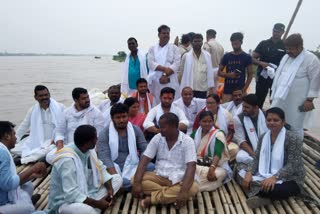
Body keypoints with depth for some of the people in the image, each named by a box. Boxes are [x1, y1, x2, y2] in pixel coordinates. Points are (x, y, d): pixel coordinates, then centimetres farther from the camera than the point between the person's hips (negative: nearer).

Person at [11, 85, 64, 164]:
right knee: (14, 148, -11)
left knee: (49, 150, -36)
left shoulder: (60, 107, -6)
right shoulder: (33, 109, 5)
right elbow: (24, 126, 14)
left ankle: (21, 160, -28)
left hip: (54, 141, -4)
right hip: (36, 142, 4)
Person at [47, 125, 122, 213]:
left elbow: (100, 169, 4)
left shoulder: (89, 150, -5)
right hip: (65, 201, -9)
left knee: (117, 178, -1)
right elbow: (70, 194, -31)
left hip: (85, 192, 9)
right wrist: (97, 203, -26)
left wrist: (110, 189, -11)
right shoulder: (67, 160, -29)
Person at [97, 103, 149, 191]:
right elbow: (104, 157, -12)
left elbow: (145, 150, 5)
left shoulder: (136, 130, 6)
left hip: (131, 167, 4)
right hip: (112, 169, -4)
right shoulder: (104, 133, -3)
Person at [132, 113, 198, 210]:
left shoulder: (187, 141, -13)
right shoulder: (157, 138, -3)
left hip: (179, 180, -2)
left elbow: (191, 167, -23)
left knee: (193, 188, -34)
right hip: (159, 176, 2)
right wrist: (137, 182, -23)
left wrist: (183, 192, -36)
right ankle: (171, 196, -20)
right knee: (134, 179, -20)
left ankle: (151, 198, -24)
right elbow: (144, 160, -9)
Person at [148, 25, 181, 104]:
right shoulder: (152, 49, 12)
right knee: (157, 103, 2)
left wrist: (166, 75, -13)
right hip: (156, 82, 1)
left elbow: (176, 64, -2)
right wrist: (165, 68, -15)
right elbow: (151, 64, -2)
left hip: (170, 82, -1)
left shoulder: (174, 48, 10)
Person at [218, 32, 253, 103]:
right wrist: (228, 75, -10)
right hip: (227, 90, 2)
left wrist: (244, 89, -8)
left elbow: (250, 75, 3)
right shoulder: (226, 56, 7)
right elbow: (219, 72, 11)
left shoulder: (247, 57, 2)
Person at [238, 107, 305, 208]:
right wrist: (249, 173, -17)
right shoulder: (264, 137, 3)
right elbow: (257, 159, 1)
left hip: (290, 179, -7)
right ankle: (262, 196, -23)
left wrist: (274, 178, -34)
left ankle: (255, 193, -10)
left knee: (273, 189, -39)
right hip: (266, 175, 7)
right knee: (241, 174, -8)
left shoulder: (293, 139, -17)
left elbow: (292, 165, -21)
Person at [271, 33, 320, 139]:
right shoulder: (286, 57, 9)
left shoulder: (311, 59, -11)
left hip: (296, 101, -6)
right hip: (280, 98, 6)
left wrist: (309, 100, -14)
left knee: (295, 127, 5)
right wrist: (273, 93, 14)